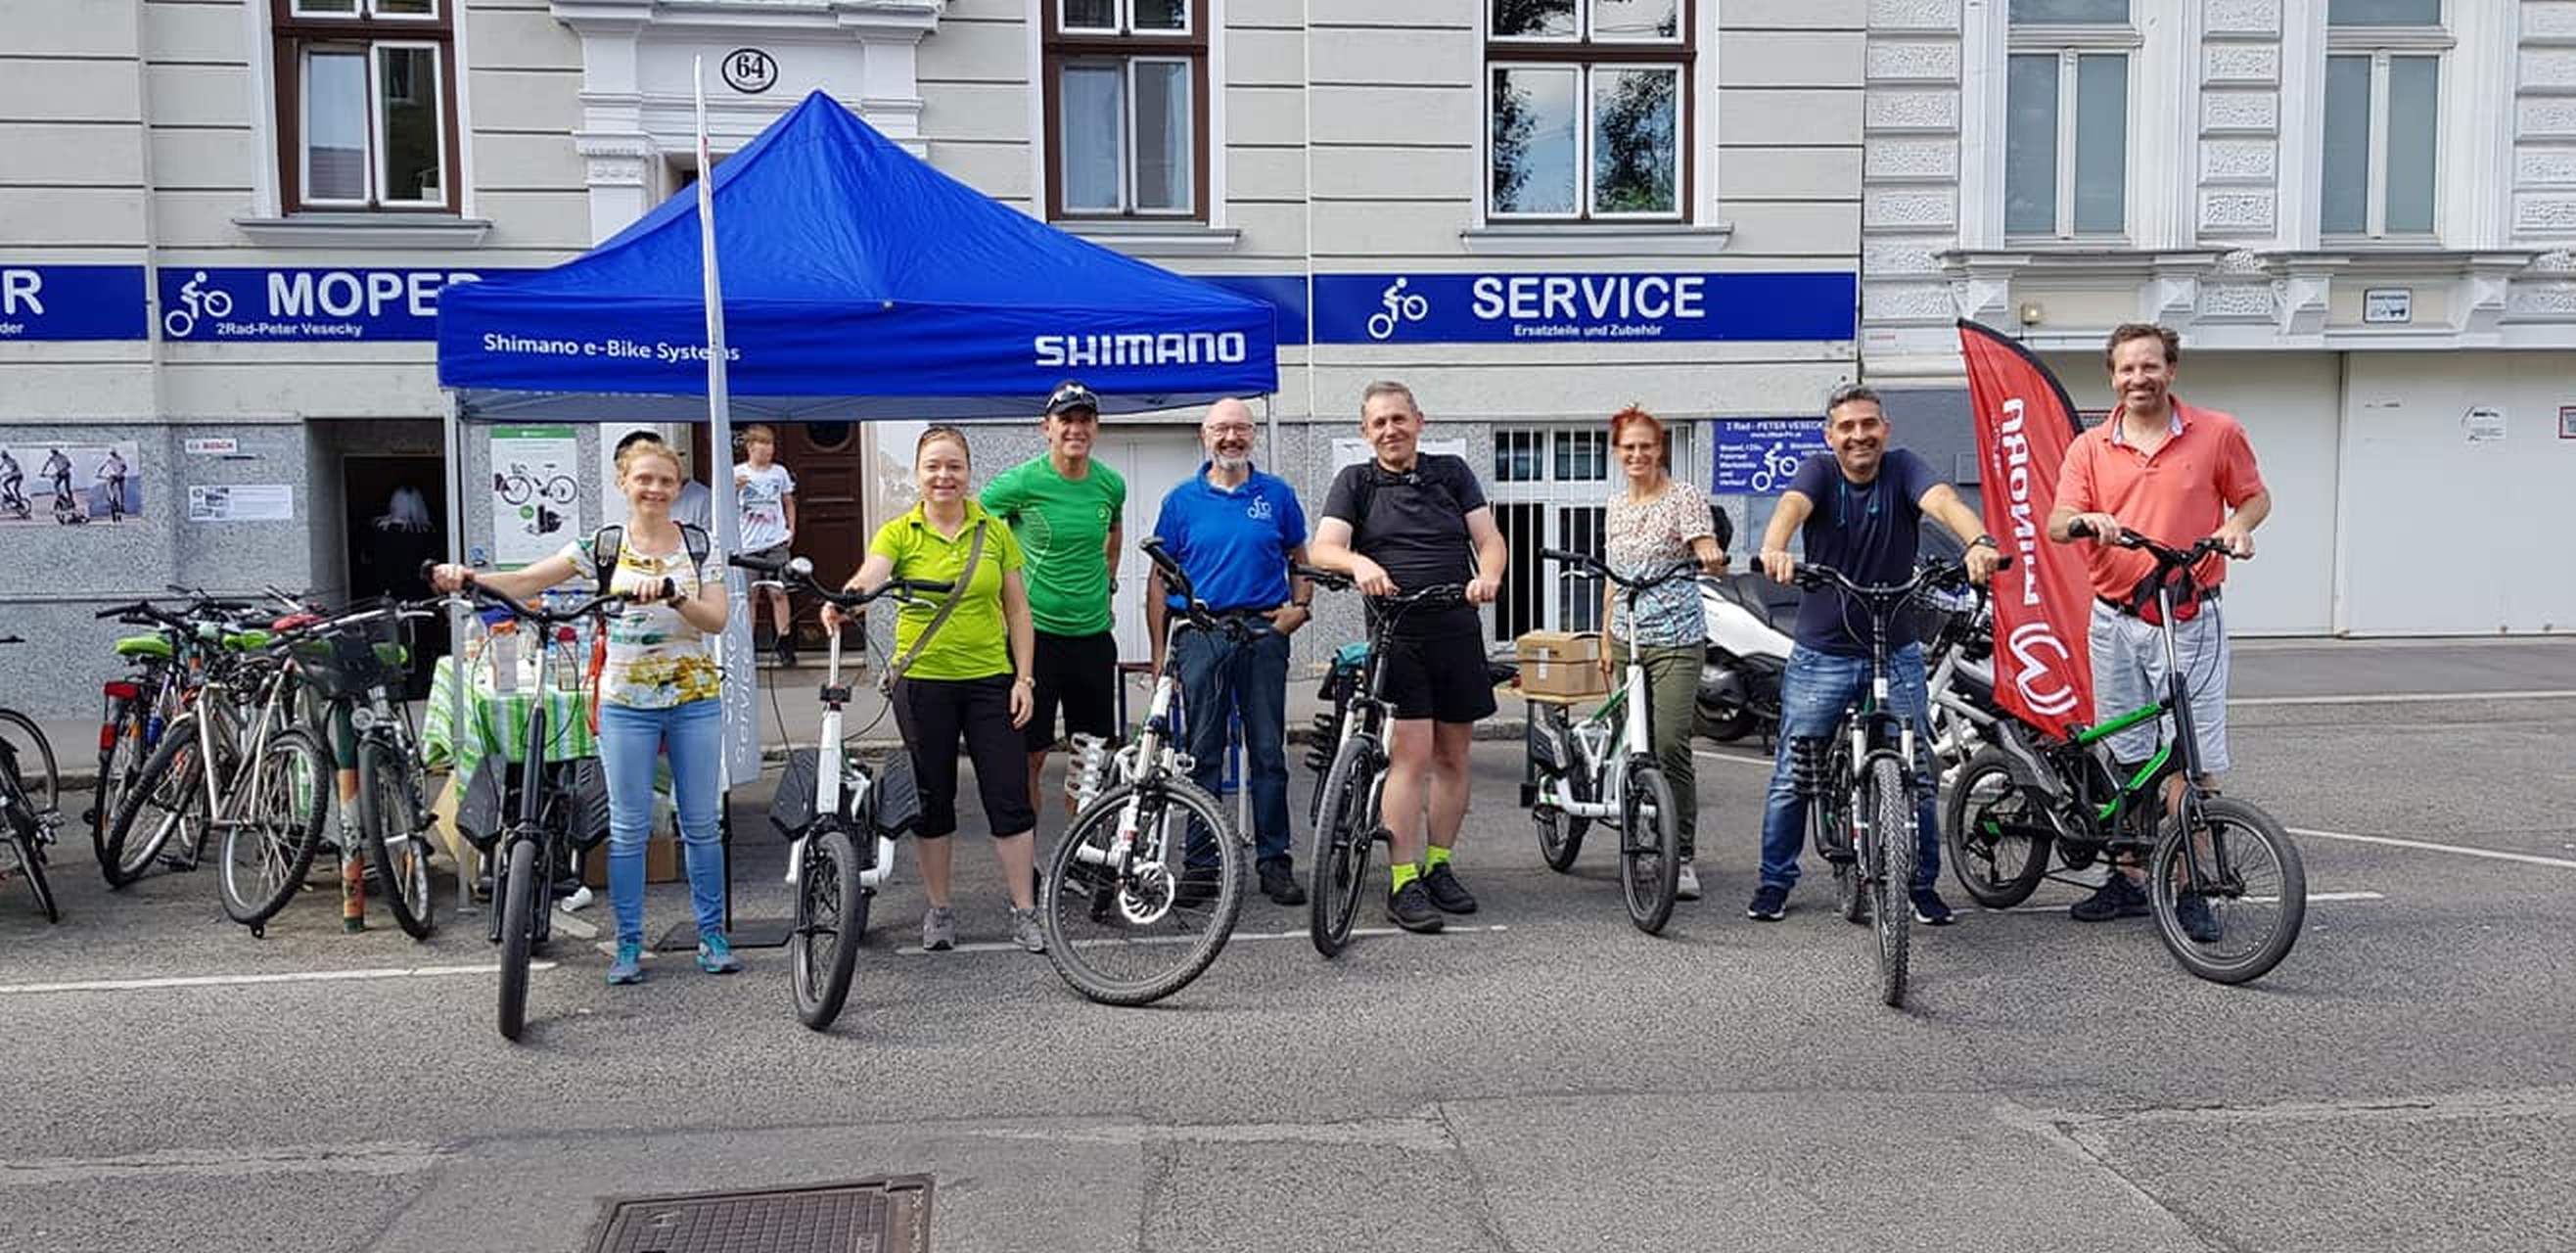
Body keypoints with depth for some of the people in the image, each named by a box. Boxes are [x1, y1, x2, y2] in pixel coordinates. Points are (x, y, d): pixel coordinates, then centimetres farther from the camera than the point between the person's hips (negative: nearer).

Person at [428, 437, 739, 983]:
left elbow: (716, 620, -7)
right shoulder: (601, 546, 2)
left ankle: (712, 935, 17)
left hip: (695, 698, 0)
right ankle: (629, 944, 13)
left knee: (700, 823, 5)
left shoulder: (700, 547, 3)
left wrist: (673, 595, -25)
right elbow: (526, 580, -7)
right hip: (626, 701, 0)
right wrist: (468, 577, -24)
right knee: (628, 827, 3)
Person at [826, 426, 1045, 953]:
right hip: (923, 682, -1)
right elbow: (869, 577, -20)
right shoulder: (899, 533, -1)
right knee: (933, 800, 9)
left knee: (1010, 798, 0)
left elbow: (1017, 609, 7)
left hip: (989, 680, 1)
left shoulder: (995, 531, 4)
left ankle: (1025, 911, 9)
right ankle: (939, 908, 23)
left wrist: (1024, 678, 0)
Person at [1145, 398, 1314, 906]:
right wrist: (1159, 650, 2)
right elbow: (1160, 578, 8)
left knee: (1268, 751, 2)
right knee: (1203, 754, 3)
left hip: (1264, 632, 0)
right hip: (1200, 635, 0)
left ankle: (1274, 861, 9)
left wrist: (1300, 606, -2)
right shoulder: (1182, 499, 6)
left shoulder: (1277, 494, 8)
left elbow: (1300, 559, 17)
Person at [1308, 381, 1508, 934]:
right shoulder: (1355, 482, 6)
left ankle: (1438, 867, 22)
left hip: (1458, 632, 3)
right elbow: (1324, 549, -6)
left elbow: (1489, 539, 5)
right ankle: (1404, 883, -7)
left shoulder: (1452, 472, 12)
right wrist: (1360, 563, -28)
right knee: (1411, 754, -11)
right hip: (1397, 635, -3)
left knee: (1452, 756, 8)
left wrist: (1488, 575, -17)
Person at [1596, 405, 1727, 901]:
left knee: (1671, 747, -12)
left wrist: (1712, 557, -40)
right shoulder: (1616, 505, 14)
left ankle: (1684, 856, -6)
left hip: (1676, 640, -6)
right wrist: (1607, 639, 17)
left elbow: (1706, 549, -16)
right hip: (1627, 639, 6)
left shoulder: (1683, 496, -3)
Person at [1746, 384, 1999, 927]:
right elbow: (1792, 504, -28)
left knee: (1917, 774, 4)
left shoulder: (1902, 469, -5)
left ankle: (1923, 884, 21)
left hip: (1896, 652, 1)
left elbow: (1943, 501, -25)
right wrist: (1774, 548, -51)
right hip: (1821, 655, 0)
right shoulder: (1819, 471, -6)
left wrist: (1978, 541, -48)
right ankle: (1775, 882, 20)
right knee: (1791, 776, 4)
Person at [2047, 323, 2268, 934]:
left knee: (2192, 760, -5)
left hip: (2188, 621, -2)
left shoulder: (2217, 433, 2)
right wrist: (2087, 520, -24)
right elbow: (2056, 523, -2)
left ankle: (2190, 891, 5)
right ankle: (2130, 879, 20)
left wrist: (2237, 525, -8)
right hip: (2114, 620, 2)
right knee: (2126, 757, 10)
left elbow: (2255, 496, 13)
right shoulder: (2089, 448, 6)